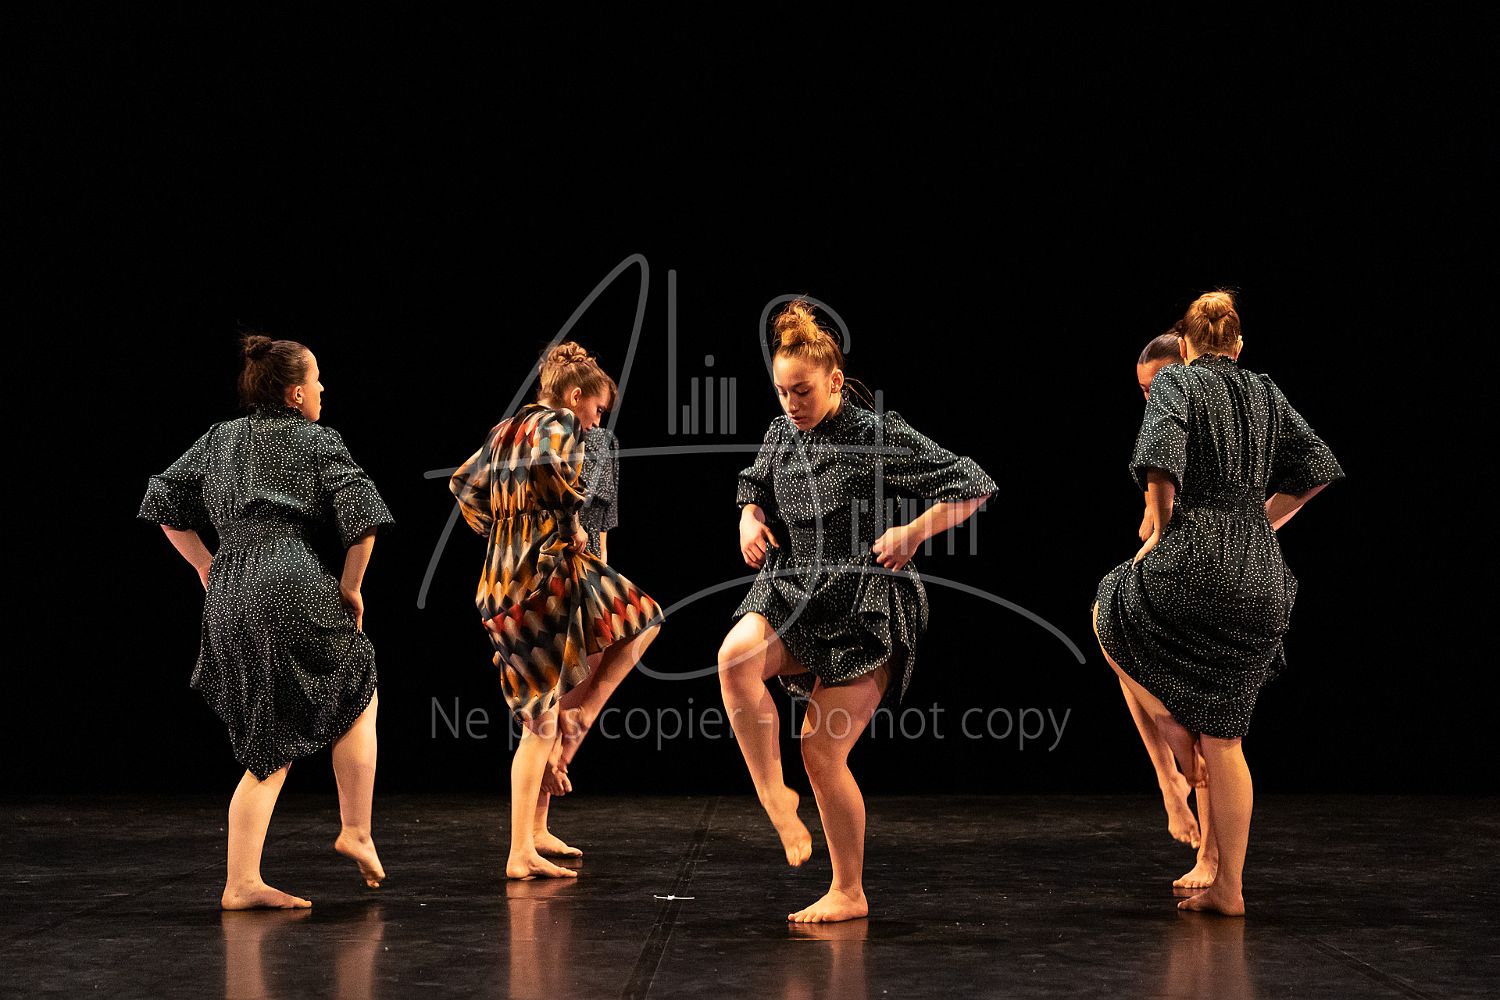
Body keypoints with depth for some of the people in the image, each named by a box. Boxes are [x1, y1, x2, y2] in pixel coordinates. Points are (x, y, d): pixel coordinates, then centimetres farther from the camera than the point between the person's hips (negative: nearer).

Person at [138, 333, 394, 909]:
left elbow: (166, 503, 20)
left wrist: (206, 567, 23)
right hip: (293, 585, -6)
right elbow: (362, 517, -6)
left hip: (227, 596, 6)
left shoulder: (219, 438, 20)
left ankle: (242, 883, 4)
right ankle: (356, 832, 12)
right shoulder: (316, 441, 4)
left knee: (271, 745, 11)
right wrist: (350, 587, 5)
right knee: (357, 694, 17)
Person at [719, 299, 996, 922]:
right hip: (796, 595, 5)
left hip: (863, 608, -5)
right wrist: (750, 520, 6)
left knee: (823, 753, -6)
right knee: (735, 655, -29)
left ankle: (849, 893, 12)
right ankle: (774, 798, -15)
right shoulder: (780, 436, 8)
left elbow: (971, 487, -9)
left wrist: (912, 533, -21)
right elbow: (754, 489, 29)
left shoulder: (879, 436, -9)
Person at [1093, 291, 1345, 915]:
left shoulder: (1175, 381, 0)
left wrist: (1162, 526, -4)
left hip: (1195, 561, -5)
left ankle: (1169, 725, 11)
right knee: (1224, 736, 12)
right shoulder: (1265, 394, 16)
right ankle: (1227, 887, 12)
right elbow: (1318, 466, 16)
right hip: (1262, 577, 5)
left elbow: (1161, 453, -17)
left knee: (1110, 610, 28)